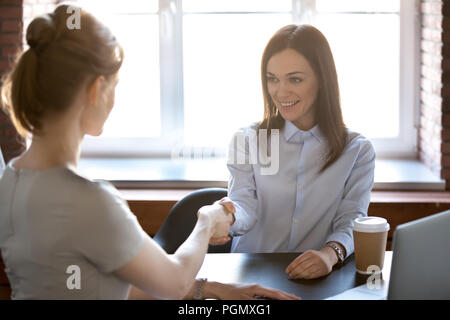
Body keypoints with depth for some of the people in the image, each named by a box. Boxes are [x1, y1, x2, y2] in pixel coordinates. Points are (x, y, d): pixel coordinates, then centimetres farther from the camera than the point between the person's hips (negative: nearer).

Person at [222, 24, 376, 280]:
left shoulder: (357, 151, 9)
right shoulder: (247, 141, 9)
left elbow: (352, 220, -1)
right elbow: (245, 206, -4)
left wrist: (331, 253, -24)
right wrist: (226, 218, -29)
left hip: (318, 279, 0)